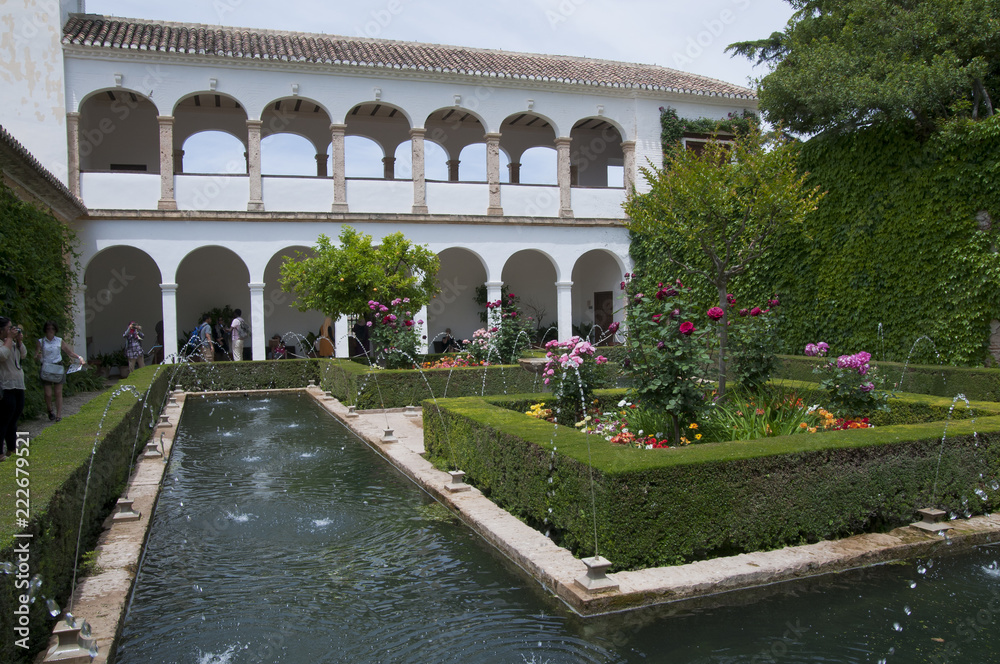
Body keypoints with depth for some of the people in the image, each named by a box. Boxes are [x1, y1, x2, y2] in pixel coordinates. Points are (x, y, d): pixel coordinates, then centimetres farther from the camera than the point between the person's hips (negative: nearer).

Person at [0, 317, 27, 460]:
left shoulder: (12, 343, 14)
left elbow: (23, 355, 19)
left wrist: (19, 341, 5)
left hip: (18, 387, 9)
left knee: (14, 420, 17)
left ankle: (12, 448, 28)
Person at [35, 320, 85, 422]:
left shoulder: (59, 341, 8)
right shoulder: (41, 342, 4)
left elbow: (70, 352, 11)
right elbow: (36, 357, -2)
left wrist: (79, 358, -5)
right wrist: (38, 357, -26)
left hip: (58, 368, 1)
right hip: (46, 369, -1)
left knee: (58, 392, -1)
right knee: (48, 393, -3)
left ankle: (58, 414, 3)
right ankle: (50, 411, 21)